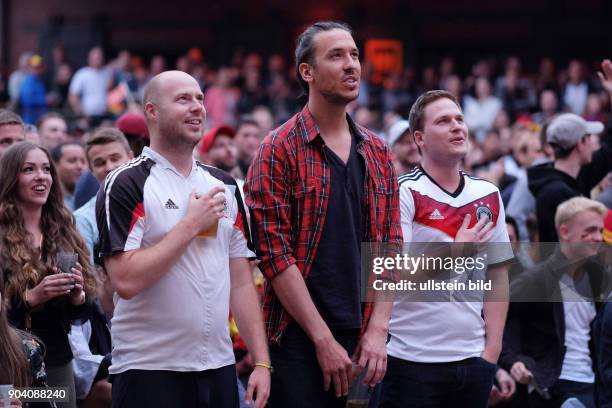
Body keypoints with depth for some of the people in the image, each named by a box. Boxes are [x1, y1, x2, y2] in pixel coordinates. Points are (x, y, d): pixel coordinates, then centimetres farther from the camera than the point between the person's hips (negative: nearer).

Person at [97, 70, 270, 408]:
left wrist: (261, 362, 4)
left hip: (219, 368, 5)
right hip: (149, 371, -5)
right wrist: (191, 224, -14)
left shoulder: (224, 186, 13)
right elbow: (126, 281, -18)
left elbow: (241, 282, 12)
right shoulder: (125, 185, -7)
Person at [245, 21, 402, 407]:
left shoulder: (378, 152, 11)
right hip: (299, 340, -5)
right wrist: (324, 339, -14)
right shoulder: (280, 150, -6)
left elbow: (390, 247, 10)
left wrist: (377, 330, -2)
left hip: (365, 342, 5)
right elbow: (275, 253, -11)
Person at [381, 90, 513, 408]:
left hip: (473, 357, 5)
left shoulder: (489, 195, 11)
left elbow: (497, 274, 12)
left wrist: (493, 346, 5)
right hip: (413, 359, -5)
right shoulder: (404, 193, -7)